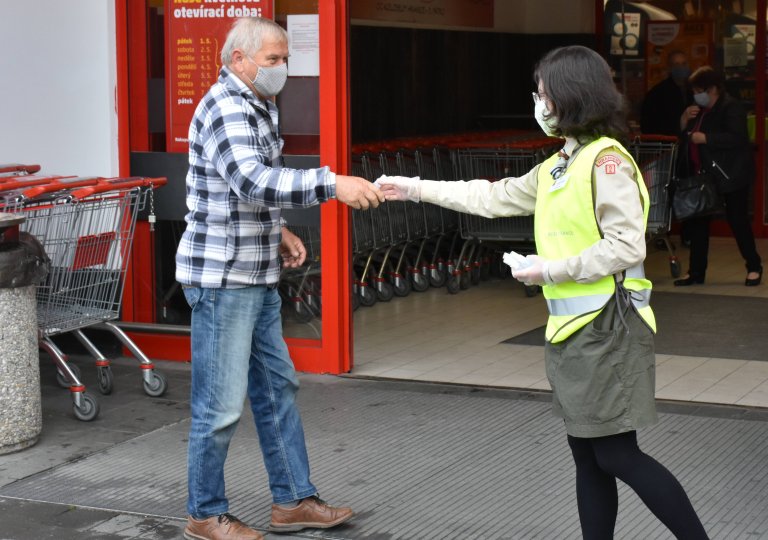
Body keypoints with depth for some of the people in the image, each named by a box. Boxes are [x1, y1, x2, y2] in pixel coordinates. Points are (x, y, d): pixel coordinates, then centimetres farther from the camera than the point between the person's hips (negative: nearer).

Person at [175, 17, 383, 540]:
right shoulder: (226, 108, -18)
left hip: (258, 277, 10)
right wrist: (332, 184, -39)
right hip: (221, 277, -10)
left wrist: (278, 230, 11)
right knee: (222, 404, -2)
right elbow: (253, 181, -34)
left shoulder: (258, 106, 13)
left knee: (277, 387, 15)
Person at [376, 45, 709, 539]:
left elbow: (626, 246, -20)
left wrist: (552, 271, -15)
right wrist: (416, 189, 21)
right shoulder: (558, 166, 15)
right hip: (572, 327, 9)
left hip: (607, 326, -9)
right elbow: (493, 197, 22)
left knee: (617, 455, -5)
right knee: (588, 455, 11)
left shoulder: (606, 160, -13)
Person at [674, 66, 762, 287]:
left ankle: (754, 267, 13)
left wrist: (705, 138, -25)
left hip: (730, 176, -8)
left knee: (737, 220, -2)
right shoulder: (698, 111, 16)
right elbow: (683, 139, 19)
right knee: (696, 223, 6)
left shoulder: (731, 107, -11)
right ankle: (696, 272, 13)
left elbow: (736, 138, -24)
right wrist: (685, 121, 1)